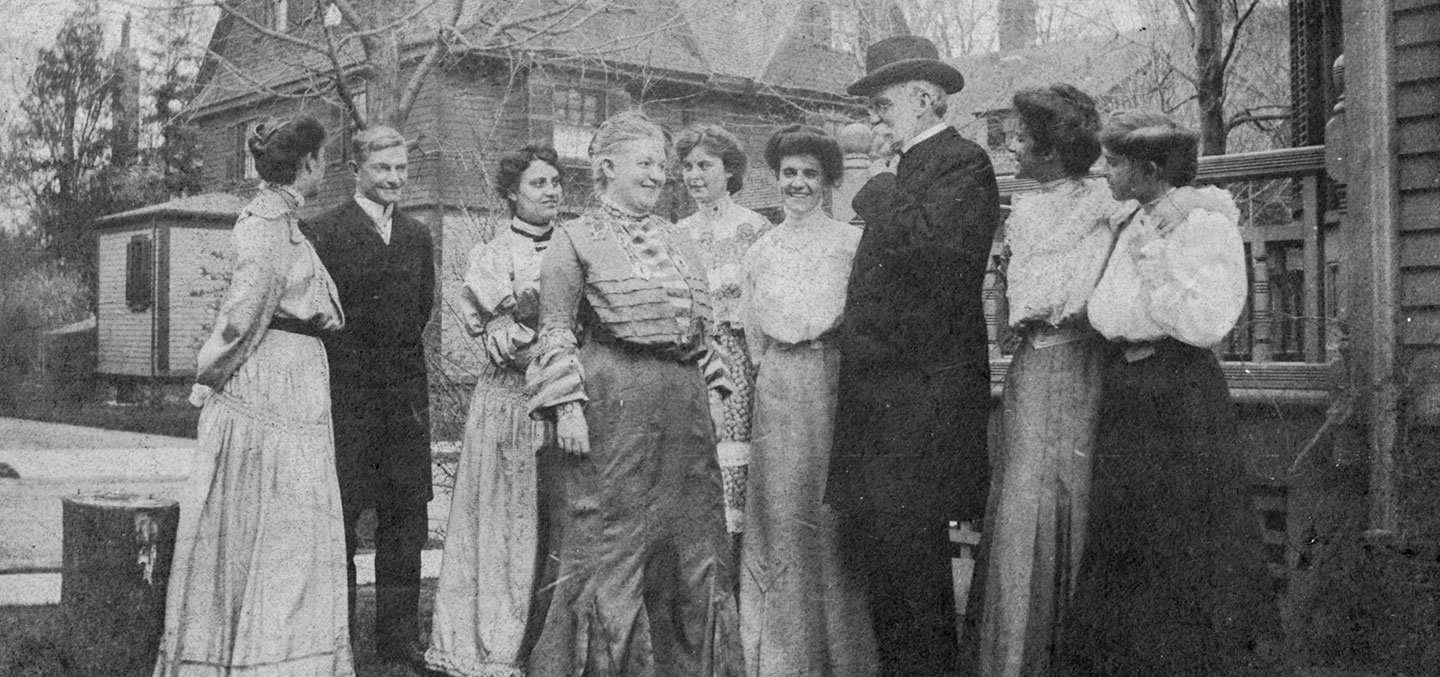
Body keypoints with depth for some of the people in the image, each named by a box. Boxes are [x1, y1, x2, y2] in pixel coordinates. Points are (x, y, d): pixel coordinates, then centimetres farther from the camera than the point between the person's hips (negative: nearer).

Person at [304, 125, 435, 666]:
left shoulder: (417, 236, 15)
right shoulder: (325, 232, -2)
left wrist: (399, 355, 10)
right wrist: (348, 360, -5)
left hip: (405, 395, 5)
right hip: (346, 395, -5)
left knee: (405, 518, 8)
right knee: (340, 519, -1)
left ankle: (399, 638, 17)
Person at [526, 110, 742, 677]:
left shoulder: (675, 239, 18)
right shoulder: (576, 239, 0)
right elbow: (556, 333, -4)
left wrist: (710, 392, 15)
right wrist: (567, 407, -13)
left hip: (684, 405, 6)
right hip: (613, 403, -6)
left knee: (695, 547, 8)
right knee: (609, 548, -3)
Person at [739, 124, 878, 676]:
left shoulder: (853, 242, -1)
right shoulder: (759, 252, 11)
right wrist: (772, 375, 11)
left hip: (837, 382, -3)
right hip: (777, 391, 3)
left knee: (834, 516, 0)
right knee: (780, 518, 4)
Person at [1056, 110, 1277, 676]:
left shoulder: (1203, 223, -10)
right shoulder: (1137, 224, 14)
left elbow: (1207, 326, -20)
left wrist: (1154, 259, -20)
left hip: (1179, 399, -8)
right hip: (1127, 390, 8)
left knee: (1184, 559, -1)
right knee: (1125, 559, 13)